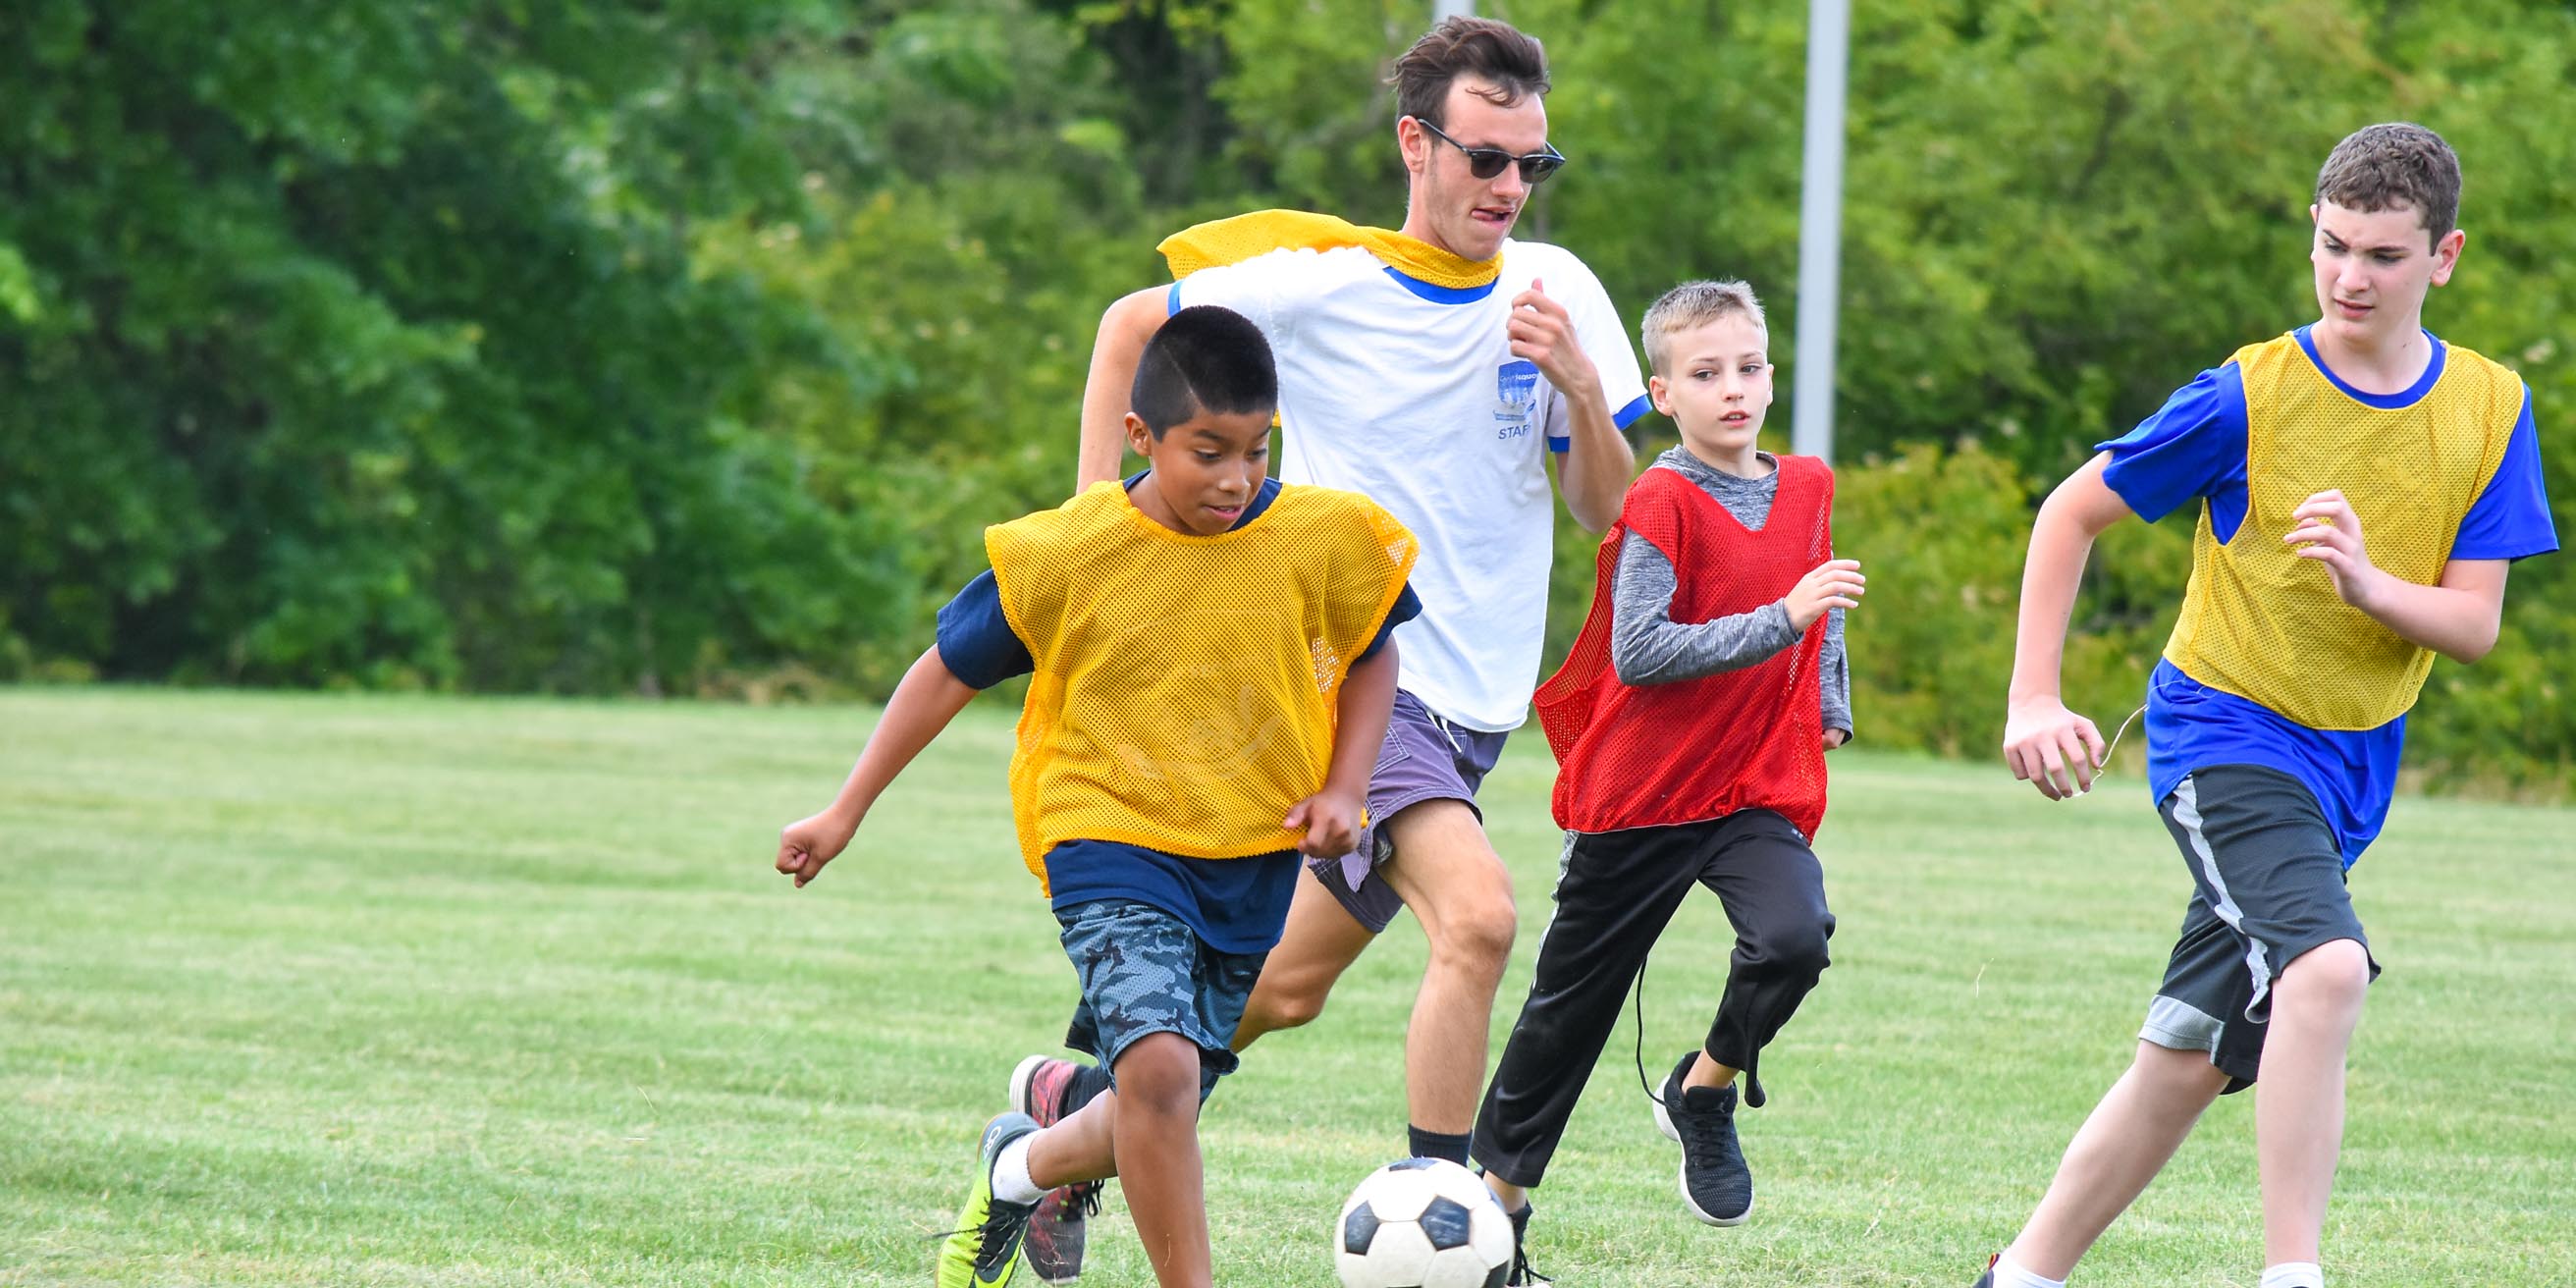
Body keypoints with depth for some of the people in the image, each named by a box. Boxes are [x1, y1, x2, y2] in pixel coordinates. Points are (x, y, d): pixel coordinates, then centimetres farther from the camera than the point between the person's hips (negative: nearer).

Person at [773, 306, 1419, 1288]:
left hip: (1250, 863, 3)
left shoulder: (1322, 540, -7)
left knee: (1154, 1121, 11)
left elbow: (1372, 655, 12)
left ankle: (1023, 1166, 44)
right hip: (1109, 841, -3)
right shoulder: (1065, 554, -12)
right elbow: (948, 670, 1)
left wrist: (1345, 786, -3)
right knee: (1161, 1066, -27)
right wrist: (844, 815, 2)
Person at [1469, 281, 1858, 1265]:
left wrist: (1830, 708, 21)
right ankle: (1497, 1191, 24)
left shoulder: (1806, 488, 5)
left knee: (1795, 935, -25)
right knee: (1574, 1000, 7)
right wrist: (1780, 620, -27)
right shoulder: (1659, 505, -13)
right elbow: (1639, 651, -24)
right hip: (1641, 794, -4)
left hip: (1759, 792, 4)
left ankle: (1707, 1089, 2)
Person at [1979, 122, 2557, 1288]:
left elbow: (2474, 625, -3)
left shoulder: (2491, 408, -1)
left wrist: (2371, 585, -24)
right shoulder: (2251, 395, -12)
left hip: (2350, 760, 5)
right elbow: (2071, 512, -2)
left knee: (2190, 1060, 9)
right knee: (2326, 964, -31)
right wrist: (2033, 705, -8)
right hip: (2226, 730, -5)